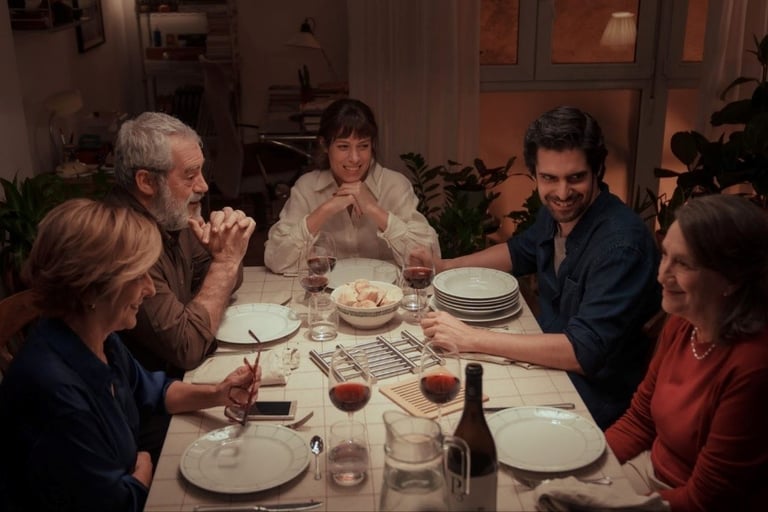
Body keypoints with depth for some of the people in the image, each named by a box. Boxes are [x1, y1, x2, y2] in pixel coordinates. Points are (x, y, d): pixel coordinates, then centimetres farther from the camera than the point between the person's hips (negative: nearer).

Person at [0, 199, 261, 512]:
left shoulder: (97, 338, -8)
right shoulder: (54, 390, -35)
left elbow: (147, 389, 12)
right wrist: (144, 468, -3)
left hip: (125, 484, 7)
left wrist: (217, 394, -3)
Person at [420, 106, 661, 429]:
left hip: (596, 407, -7)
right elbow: (520, 251, 20)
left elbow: (585, 352, -31)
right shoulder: (556, 212, -2)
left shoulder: (621, 244, -27)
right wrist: (443, 266, 7)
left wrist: (473, 338, -30)